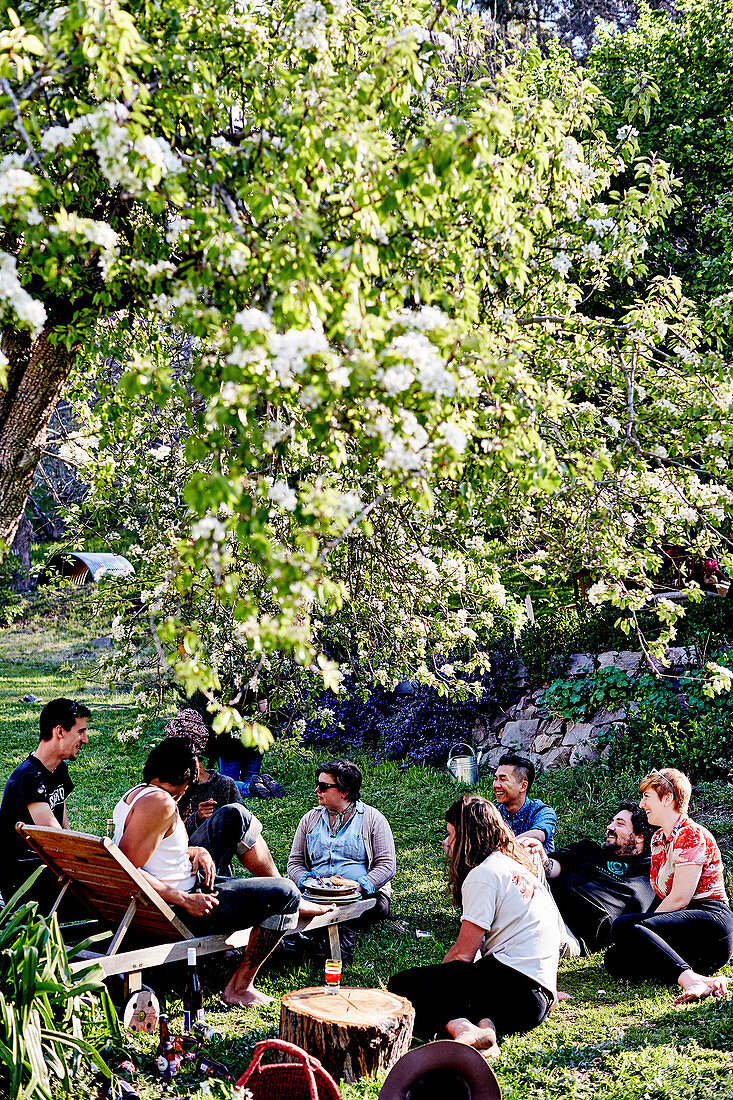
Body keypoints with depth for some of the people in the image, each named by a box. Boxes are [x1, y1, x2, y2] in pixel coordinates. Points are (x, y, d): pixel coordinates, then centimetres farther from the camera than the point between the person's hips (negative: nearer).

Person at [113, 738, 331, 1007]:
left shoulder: (136, 793, 6)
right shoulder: (160, 802, -24)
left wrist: (195, 850, -1)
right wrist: (185, 901, -27)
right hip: (175, 914, -11)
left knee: (235, 816, 15)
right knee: (284, 894, -16)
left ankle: (292, 903, 22)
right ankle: (240, 986, -2)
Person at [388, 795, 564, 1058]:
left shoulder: (483, 873, -5)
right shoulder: (517, 867, 22)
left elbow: (463, 954, -6)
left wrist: (437, 975, 10)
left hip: (512, 978, -9)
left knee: (401, 983, -8)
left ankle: (463, 1028, -34)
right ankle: (485, 1023, -8)